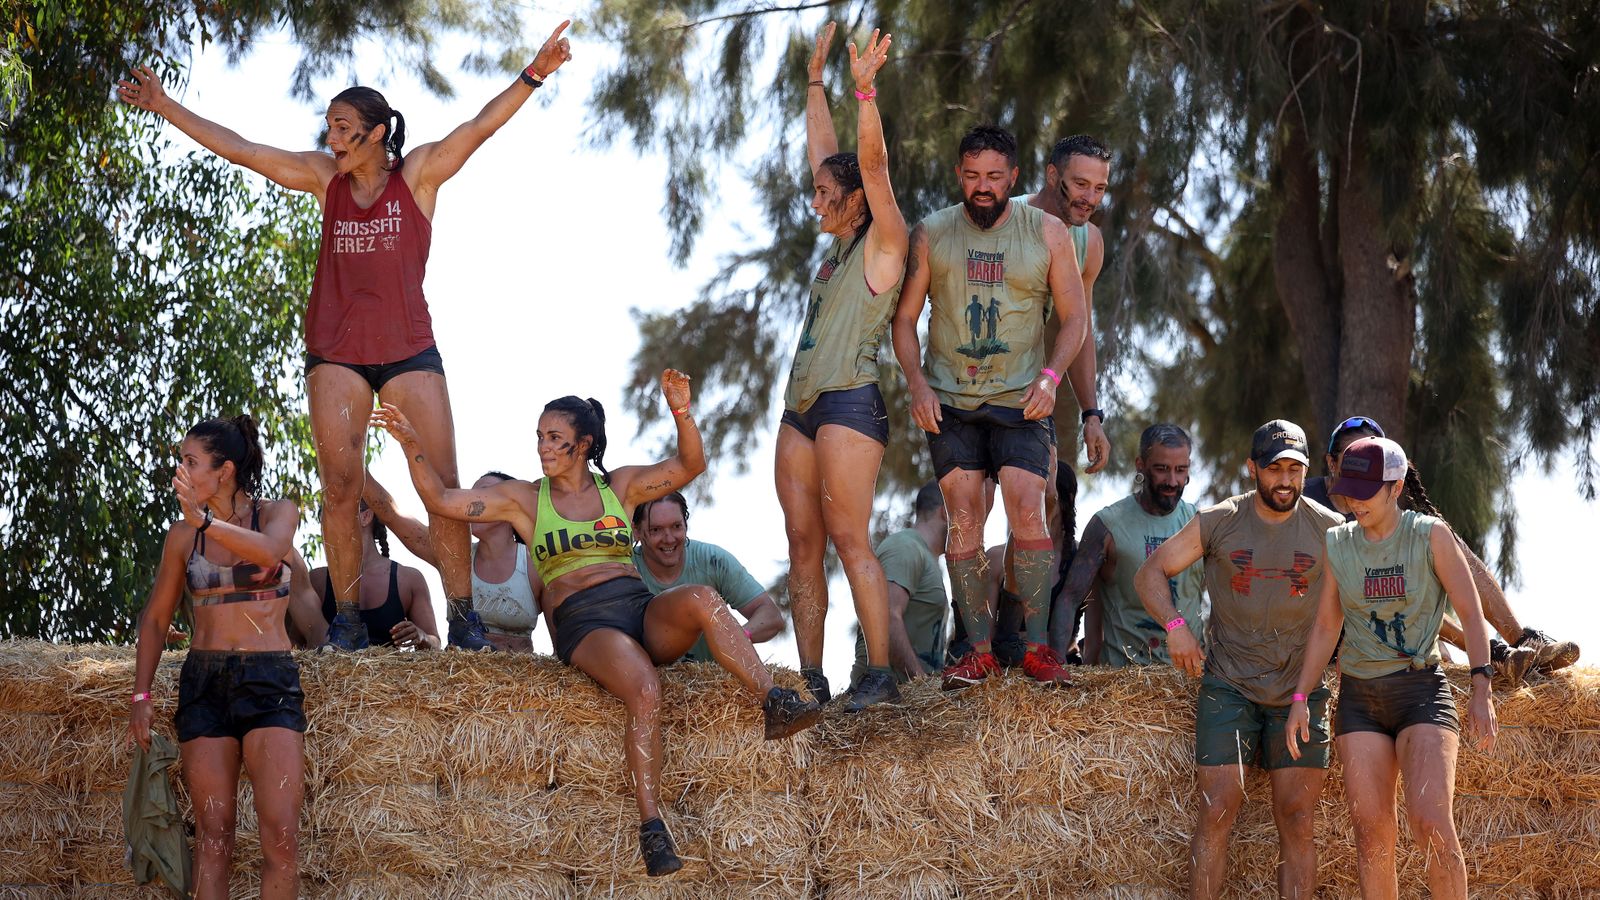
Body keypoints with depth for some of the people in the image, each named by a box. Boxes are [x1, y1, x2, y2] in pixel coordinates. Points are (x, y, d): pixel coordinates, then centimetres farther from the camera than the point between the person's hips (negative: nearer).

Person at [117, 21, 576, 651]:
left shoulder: (419, 174, -1)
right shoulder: (324, 178, 6)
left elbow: (480, 128, -11)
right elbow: (238, 149, 8)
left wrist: (534, 74, -24)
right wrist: (163, 106, 7)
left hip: (409, 349, -2)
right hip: (336, 352, 2)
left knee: (444, 482, -6)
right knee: (339, 486, -4)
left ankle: (462, 617, -1)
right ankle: (347, 619, 1)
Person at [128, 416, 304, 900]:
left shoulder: (277, 513, 2)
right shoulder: (182, 535, 8)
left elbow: (269, 551, -21)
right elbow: (156, 618, 14)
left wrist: (203, 518, -35)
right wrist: (141, 696, 6)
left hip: (270, 681, -2)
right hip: (203, 681, 2)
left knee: (281, 834, -13)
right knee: (212, 835, -2)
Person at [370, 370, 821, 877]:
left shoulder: (620, 487, 19)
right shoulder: (525, 499, 15)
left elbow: (689, 466, 9)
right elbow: (442, 501, 10)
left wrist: (681, 412, -8)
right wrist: (411, 446, -2)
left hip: (645, 612, 3)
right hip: (581, 623, -2)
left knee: (699, 599, -34)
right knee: (644, 690, -35)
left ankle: (774, 703, -38)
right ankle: (651, 827, -37)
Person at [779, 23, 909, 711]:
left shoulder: (883, 242, -3)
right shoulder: (839, 244, 18)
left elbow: (872, 165, -16)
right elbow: (822, 152, 24)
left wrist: (865, 89, -25)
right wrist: (816, 81, 27)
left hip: (849, 402, -8)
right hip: (801, 408, 9)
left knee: (849, 540, -13)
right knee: (803, 544, 3)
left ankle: (881, 674, -13)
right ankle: (810, 677, 2)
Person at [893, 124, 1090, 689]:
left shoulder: (1047, 233, 3)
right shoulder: (931, 234, 5)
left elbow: (1074, 317, 7)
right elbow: (904, 317, 8)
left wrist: (1050, 376, -9)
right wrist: (917, 384, -6)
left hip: (1020, 401, -1)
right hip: (949, 402, 1)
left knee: (1027, 511, -13)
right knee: (964, 520, -4)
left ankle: (1037, 647, -6)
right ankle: (980, 651, 0)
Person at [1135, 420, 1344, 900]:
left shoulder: (1329, 530, 1)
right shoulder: (1218, 522, -1)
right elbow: (1151, 573, 3)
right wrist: (1175, 625, -12)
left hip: (1300, 689, 1)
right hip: (1229, 687, -1)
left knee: (1297, 819, -1)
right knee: (1218, 810, -10)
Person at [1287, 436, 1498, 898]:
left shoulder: (1431, 535, -5)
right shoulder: (1337, 544, 5)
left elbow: (1471, 613, -5)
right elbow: (1325, 626, 12)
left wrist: (1481, 690, -14)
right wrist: (1300, 698, 5)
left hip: (1422, 691, -4)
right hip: (1359, 697, 4)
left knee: (1431, 823, -19)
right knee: (1372, 832, -1)